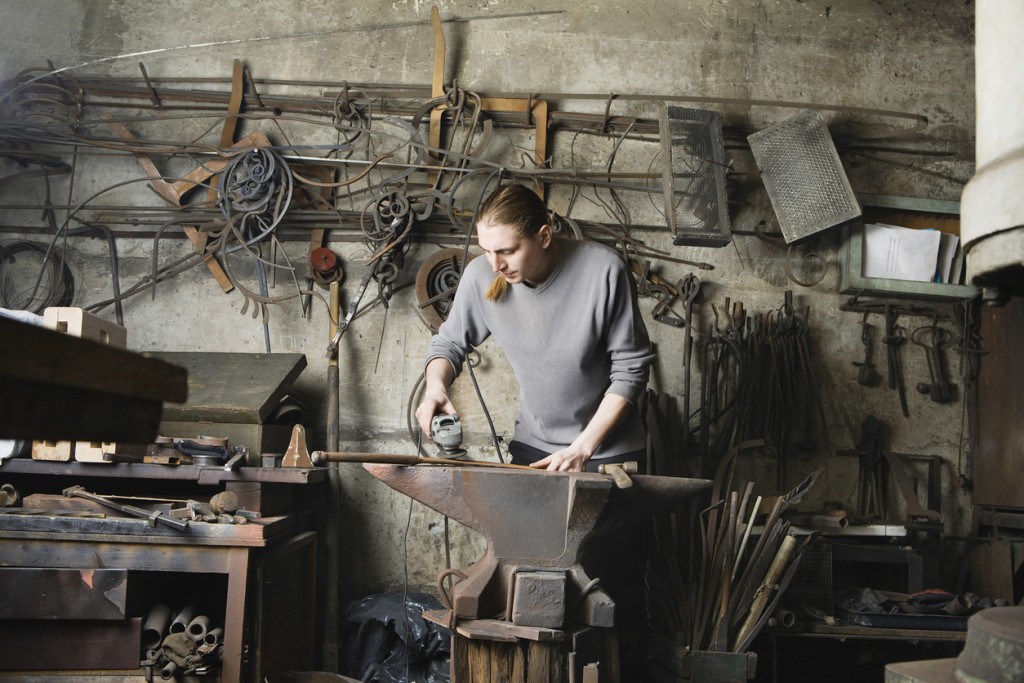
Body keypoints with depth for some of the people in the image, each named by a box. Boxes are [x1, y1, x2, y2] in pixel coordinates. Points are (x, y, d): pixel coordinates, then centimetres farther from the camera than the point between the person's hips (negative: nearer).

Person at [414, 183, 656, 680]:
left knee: (616, 586, 4)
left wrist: (584, 447, -18)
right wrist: (436, 383, -19)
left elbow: (631, 368, -15)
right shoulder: (481, 276, -13)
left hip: (610, 452, -3)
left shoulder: (602, 269, -22)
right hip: (534, 448, 3)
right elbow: (451, 342, 3)